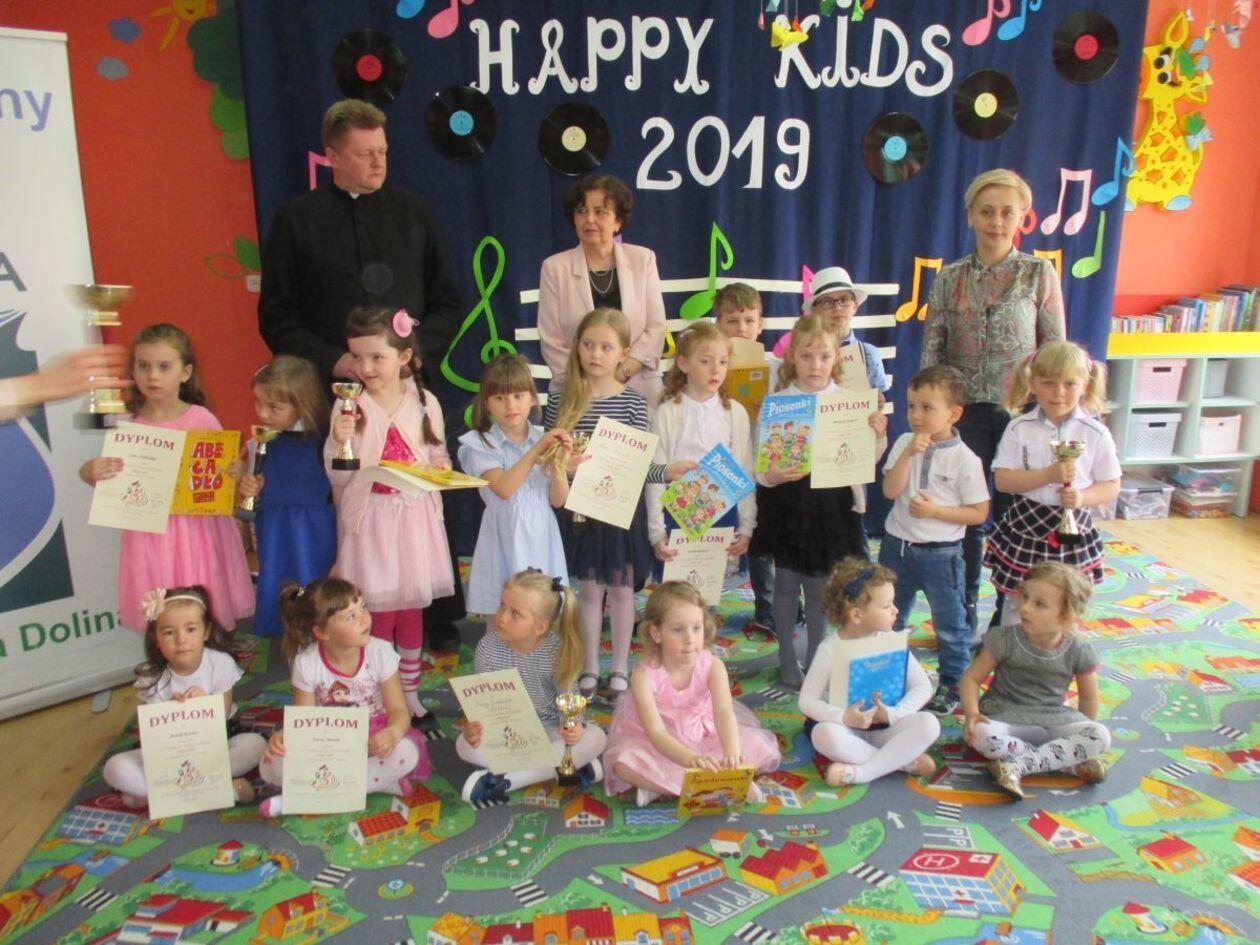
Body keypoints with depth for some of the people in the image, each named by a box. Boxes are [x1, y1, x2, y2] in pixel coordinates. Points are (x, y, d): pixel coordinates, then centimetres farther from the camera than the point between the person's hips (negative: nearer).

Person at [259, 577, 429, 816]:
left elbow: (399, 710, -15)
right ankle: (380, 782, -23)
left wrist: (393, 732, -39)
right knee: (271, 766, -26)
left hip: (374, 735, 0)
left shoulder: (380, 652, -17)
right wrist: (283, 735, -32)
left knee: (406, 752, -34)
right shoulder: (307, 663, -15)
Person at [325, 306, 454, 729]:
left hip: (416, 519, 2)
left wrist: (441, 469, -10)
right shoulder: (349, 408, -7)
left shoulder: (425, 404, 0)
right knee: (378, 614, 4)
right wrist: (340, 442, -27)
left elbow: (438, 458, 12)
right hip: (371, 521, -2)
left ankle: (410, 694, 29)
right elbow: (337, 476, -10)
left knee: (411, 610, 13)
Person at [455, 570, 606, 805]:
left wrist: (572, 726, -36)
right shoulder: (488, 647, -18)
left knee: (595, 738, -28)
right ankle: (565, 766, -22)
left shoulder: (557, 648, -20)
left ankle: (505, 780, -24)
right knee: (465, 745, -28)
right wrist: (473, 727, -34)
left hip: (549, 728, -1)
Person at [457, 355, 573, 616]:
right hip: (506, 540, -3)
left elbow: (558, 500, 3)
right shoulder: (481, 444, -4)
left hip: (542, 538, 3)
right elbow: (503, 488, -20)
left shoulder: (545, 440, 4)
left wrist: (559, 463, -13)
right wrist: (535, 451, -20)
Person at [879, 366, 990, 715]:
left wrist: (935, 510, -21)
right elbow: (890, 490, -12)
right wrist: (909, 453, -21)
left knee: (950, 625, 11)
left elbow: (979, 513, -10)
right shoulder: (904, 443, -2)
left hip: (940, 554, -4)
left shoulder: (964, 459, -12)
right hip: (897, 545, 4)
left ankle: (952, 686, 30)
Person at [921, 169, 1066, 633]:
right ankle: (962, 616, 24)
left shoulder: (1039, 273, 0)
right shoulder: (950, 277, 3)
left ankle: (1008, 619, 22)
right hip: (965, 411, 1)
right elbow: (931, 351, 3)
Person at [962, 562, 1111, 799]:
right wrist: (971, 712, -22)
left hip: (1053, 721, 2)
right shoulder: (1005, 639, -11)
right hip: (1004, 716, -2)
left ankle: (1016, 765, -25)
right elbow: (972, 677, -6)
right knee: (980, 734, -35)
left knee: (1100, 736, -25)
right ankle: (1069, 762, -22)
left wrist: (1082, 740, 7)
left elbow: (1088, 698, 8)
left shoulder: (1078, 651, -6)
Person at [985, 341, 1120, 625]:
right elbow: (1002, 480, -11)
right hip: (1025, 529, 0)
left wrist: (1083, 497, -18)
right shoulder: (1020, 428, -7)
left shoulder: (1096, 433, -4)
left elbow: (1112, 485, 2)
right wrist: (1049, 475, -23)